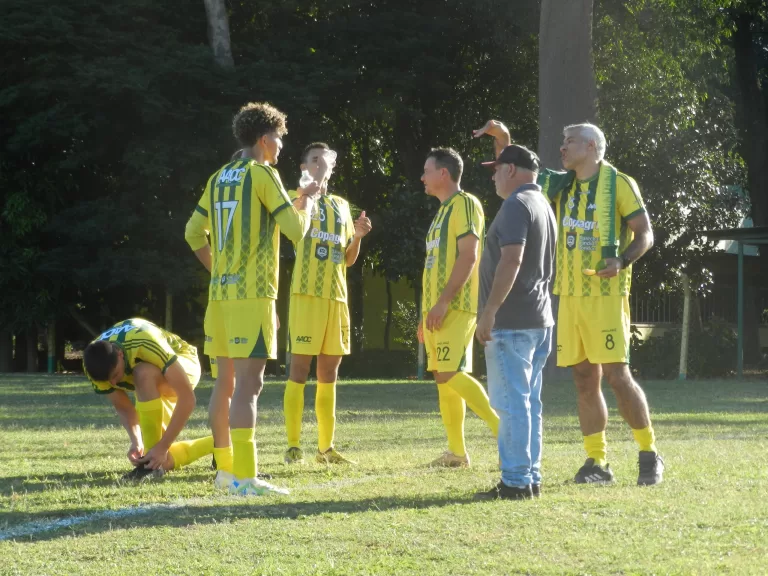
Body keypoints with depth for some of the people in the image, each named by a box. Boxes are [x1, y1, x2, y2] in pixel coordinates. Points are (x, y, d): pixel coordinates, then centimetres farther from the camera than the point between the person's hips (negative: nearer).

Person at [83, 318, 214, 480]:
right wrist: (136, 442, -28)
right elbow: (123, 407, -11)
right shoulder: (98, 364, -25)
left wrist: (162, 447, -42)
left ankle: (152, 464, -30)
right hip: (152, 388, 6)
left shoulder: (145, 345, -42)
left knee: (143, 374, -40)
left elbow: (187, 398, -40)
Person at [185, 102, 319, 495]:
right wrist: (307, 201, 7)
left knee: (226, 381, 13)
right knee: (248, 384, -10)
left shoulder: (219, 178, 13)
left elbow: (194, 233, 17)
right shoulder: (262, 174, -8)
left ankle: (225, 468, 19)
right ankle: (245, 477, -14)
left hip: (220, 293, 8)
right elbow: (295, 229, -11)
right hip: (253, 294, -8)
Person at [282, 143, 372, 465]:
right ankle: (293, 446, -5)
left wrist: (357, 236, 3)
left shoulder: (341, 206, 19)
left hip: (337, 295, 6)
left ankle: (326, 447, 12)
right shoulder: (297, 198, 3)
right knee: (300, 368, -7)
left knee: (329, 372, 7)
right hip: (306, 293, -6)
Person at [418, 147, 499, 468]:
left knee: (450, 374, -17)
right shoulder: (442, 212, 21)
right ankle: (456, 451, 6)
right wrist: (426, 314, 20)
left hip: (455, 308, -10)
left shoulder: (465, 204, -8)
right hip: (437, 308, 10)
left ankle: (502, 428, -13)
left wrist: (443, 302, -22)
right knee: (442, 376, 5)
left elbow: (468, 256, -17)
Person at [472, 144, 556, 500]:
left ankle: (516, 482, -10)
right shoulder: (543, 205, 18)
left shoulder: (516, 205, -13)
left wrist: (489, 311, -22)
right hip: (539, 320, 10)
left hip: (512, 322, -10)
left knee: (510, 403, -9)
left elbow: (511, 260, -23)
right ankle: (530, 478, 16)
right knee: (528, 402, 13)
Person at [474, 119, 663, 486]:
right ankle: (597, 463, 10)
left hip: (605, 295, -6)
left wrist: (622, 262, -21)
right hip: (570, 295, 6)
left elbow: (645, 234, -4)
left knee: (617, 376, -10)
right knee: (584, 379, 5)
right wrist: (502, 137, 0)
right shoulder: (562, 185, 14)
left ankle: (649, 455, 2)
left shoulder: (618, 184, -2)